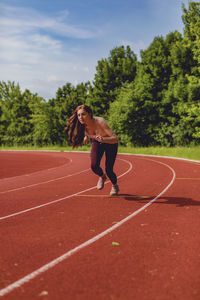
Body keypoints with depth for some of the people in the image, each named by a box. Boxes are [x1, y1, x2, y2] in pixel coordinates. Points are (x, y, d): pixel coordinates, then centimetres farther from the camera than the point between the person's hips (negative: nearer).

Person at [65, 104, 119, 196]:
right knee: (94, 166, -17)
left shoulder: (100, 121, -37)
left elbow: (116, 139, -40)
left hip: (110, 142, -4)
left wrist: (103, 139, -55)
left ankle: (115, 186, 26)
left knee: (108, 170, -8)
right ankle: (102, 177, 20)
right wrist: (86, 138, -13)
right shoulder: (83, 125, -22)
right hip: (97, 142, 4)